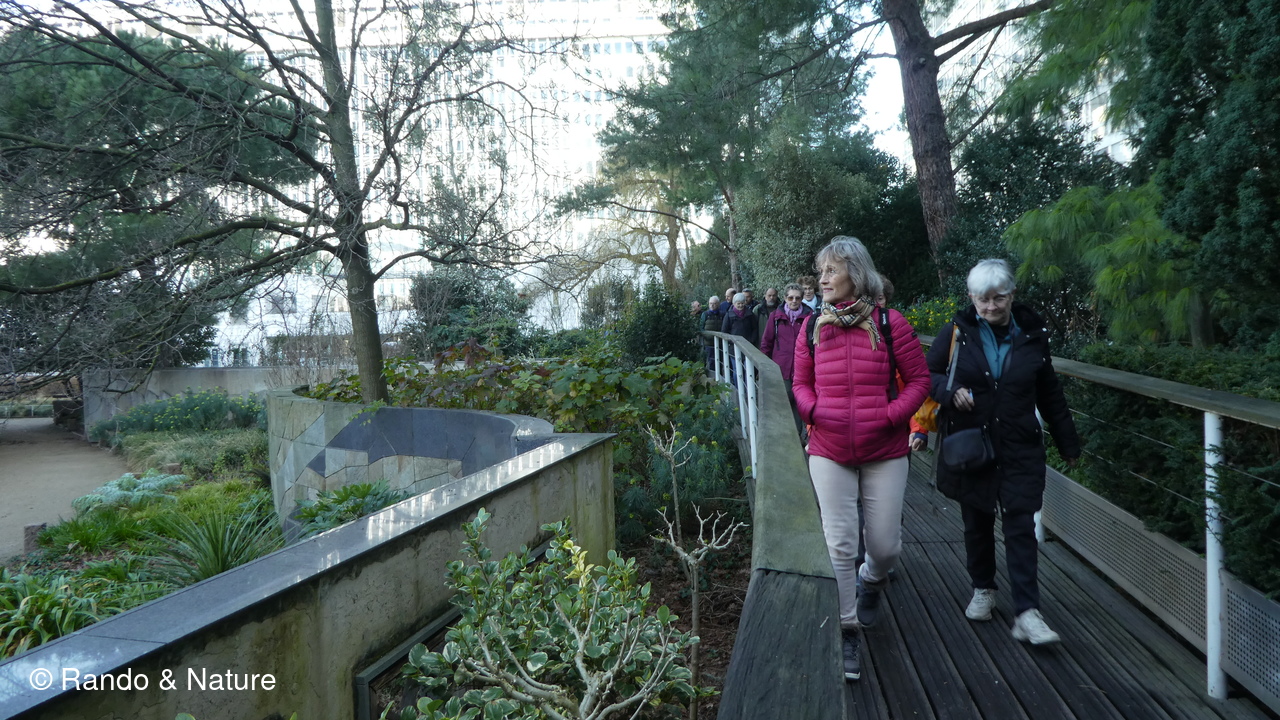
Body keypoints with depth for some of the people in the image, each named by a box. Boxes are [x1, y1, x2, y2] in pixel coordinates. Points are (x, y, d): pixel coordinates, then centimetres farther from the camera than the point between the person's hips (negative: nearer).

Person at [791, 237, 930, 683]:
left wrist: (891, 416, -14)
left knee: (886, 545, 8)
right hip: (828, 451, 1)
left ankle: (872, 582, 44)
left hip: (884, 453, -1)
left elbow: (919, 379, 0)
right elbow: (800, 382, 12)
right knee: (839, 545, 2)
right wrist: (812, 410, -8)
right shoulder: (813, 327, 3)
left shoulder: (888, 323, -5)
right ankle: (846, 631, 18)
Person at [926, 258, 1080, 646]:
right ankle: (983, 589, 33)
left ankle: (1027, 613, -2)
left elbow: (1050, 393, 11)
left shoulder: (1032, 334, 1)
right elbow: (928, 374, 3)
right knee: (977, 521, 13)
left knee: (1021, 525, -5)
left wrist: (1068, 443, 14)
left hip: (1020, 449, 0)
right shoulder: (957, 331, -4)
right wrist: (951, 391, -19)